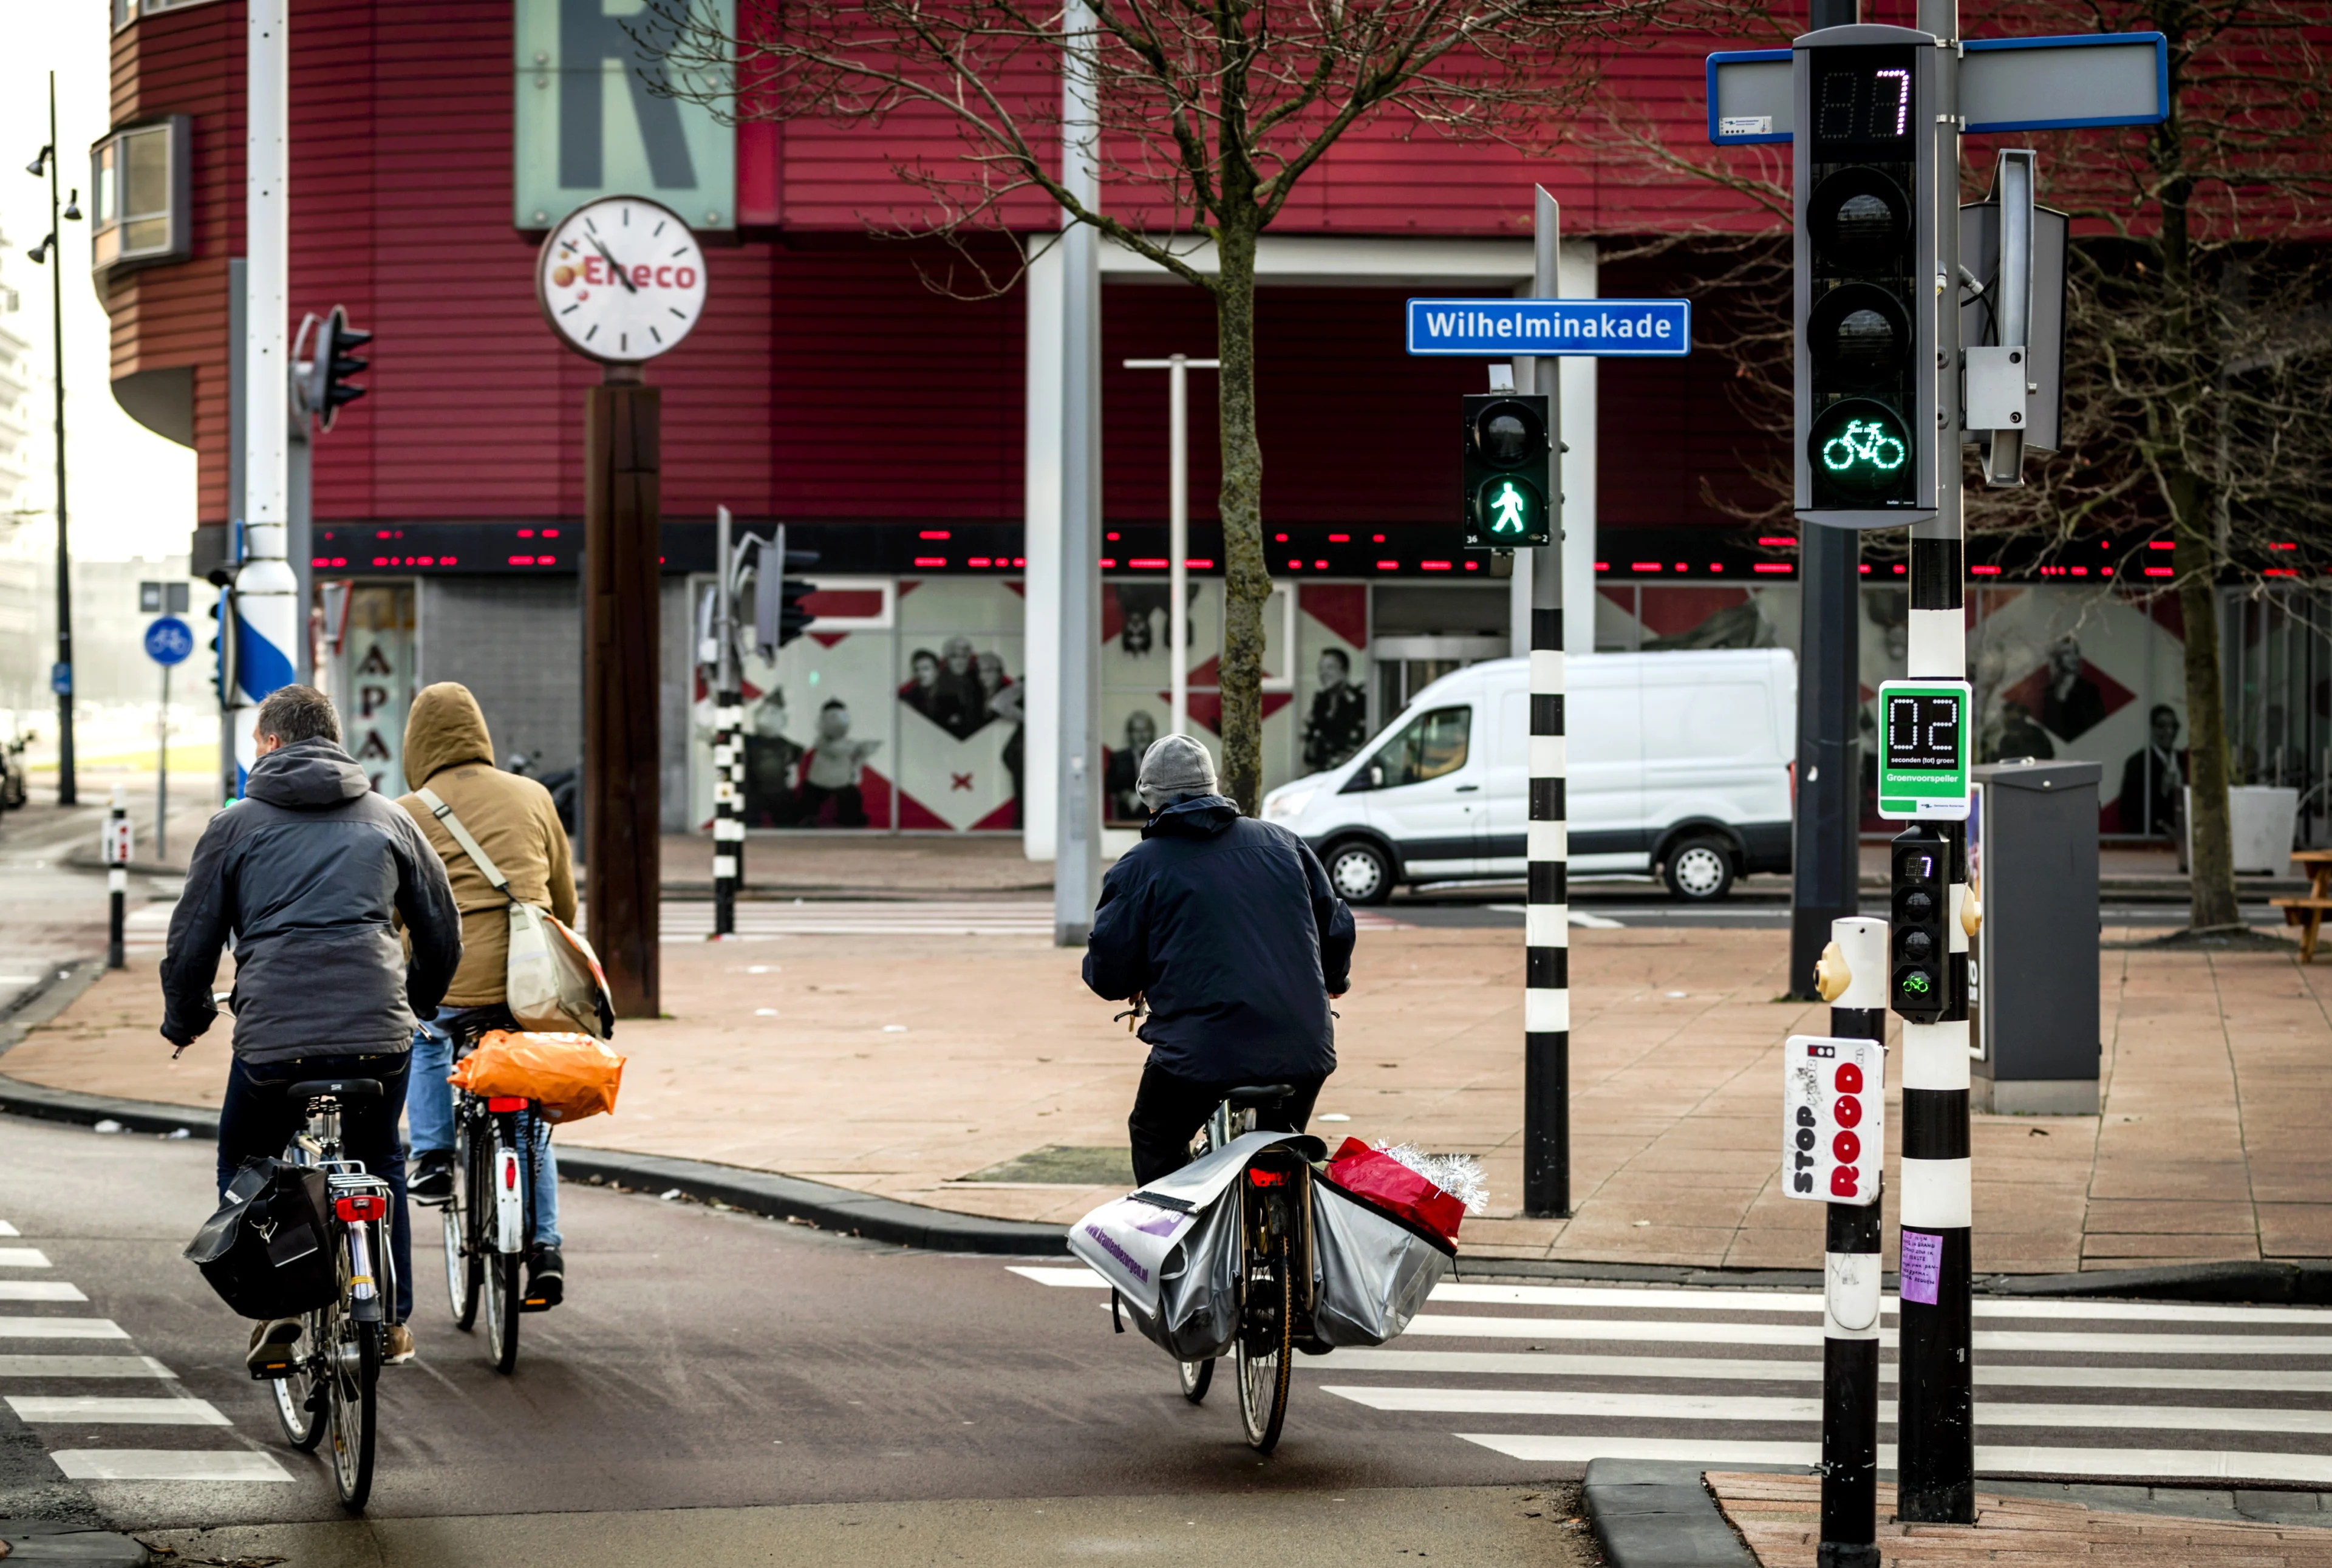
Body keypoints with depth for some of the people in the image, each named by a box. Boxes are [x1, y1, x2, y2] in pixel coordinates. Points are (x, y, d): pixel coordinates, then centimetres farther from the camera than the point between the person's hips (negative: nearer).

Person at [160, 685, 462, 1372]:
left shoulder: (236, 825, 10)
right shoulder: (389, 820, 16)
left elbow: (191, 941, 9)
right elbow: (444, 933, 21)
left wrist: (184, 1021, 27)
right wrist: (416, 1003, 39)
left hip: (273, 1038, -2)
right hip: (378, 1036, 2)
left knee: (244, 1168, 21)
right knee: (378, 1162, 26)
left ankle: (277, 1307, 6)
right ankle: (392, 1319, 22)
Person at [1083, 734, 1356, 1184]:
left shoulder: (1140, 867, 3)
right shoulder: (1284, 843, 14)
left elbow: (1108, 972, 0)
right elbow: (1337, 929, 19)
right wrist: (1332, 981, 40)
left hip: (1200, 1052, -4)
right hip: (1302, 1048, 4)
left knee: (1156, 1144, 20)